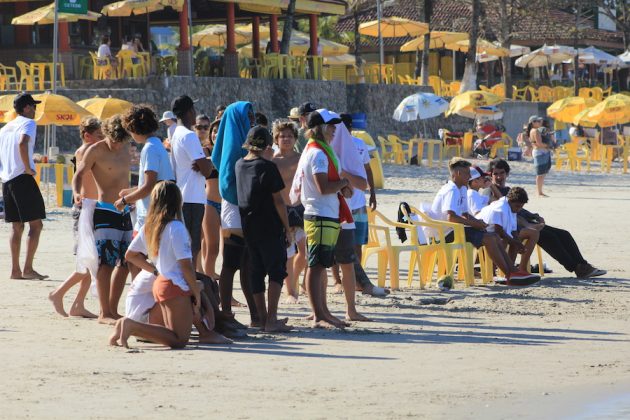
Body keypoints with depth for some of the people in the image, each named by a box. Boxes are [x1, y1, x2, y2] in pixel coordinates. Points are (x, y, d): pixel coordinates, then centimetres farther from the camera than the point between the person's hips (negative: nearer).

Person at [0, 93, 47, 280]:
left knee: (16, 226, 11)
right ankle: (28, 269, -13)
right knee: (36, 224, -6)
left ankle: (15, 269, 8)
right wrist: (28, 168, -18)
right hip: (23, 179, -8)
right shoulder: (28, 123, -4)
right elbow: (22, 143, -24)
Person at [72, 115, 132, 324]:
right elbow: (79, 175, -8)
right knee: (106, 263, -12)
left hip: (124, 213, 7)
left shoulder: (125, 148, 12)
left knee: (124, 264, 8)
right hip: (105, 213, -7)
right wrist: (77, 193, -27)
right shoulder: (95, 151, -7)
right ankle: (104, 313, -10)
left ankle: (113, 310, 16)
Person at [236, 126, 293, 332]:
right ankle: (272, 319, -11)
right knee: (276, 271, -3)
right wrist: (287, 228, -6)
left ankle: (262, 318, 14)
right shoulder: (267, 167, -13)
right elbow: (278, 200, -12)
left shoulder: (239, 165, 5)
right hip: (270, 228, -6)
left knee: (256, 272, 11)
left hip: (248, 228, 6)